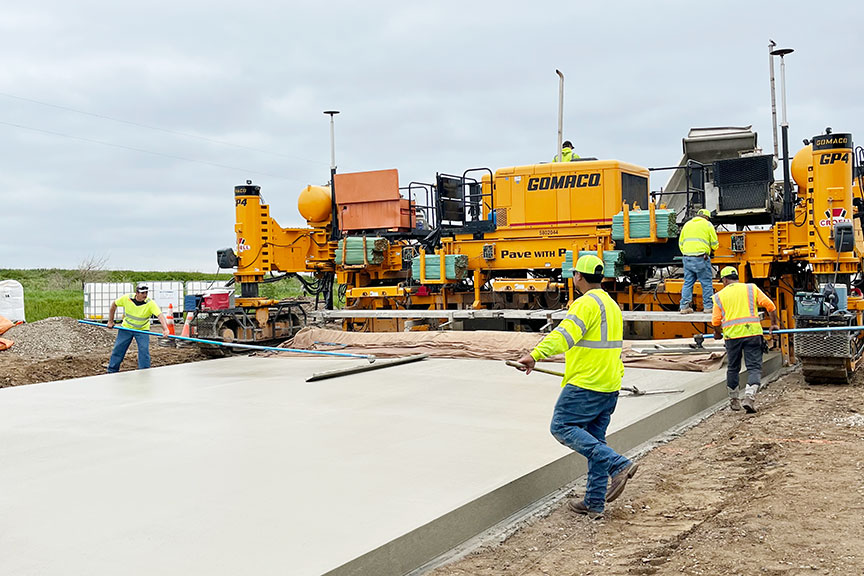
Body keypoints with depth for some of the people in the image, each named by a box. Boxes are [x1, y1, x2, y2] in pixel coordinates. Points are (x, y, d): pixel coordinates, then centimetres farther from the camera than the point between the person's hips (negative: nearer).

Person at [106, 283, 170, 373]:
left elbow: (160, 315, -37)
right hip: (126, 328, 2)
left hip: (142, 330, -2)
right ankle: (111, 371, 22)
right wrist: (110, 321, 2)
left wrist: (165, 329, -53)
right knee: (118, 349, 7)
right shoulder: (126, 298, -17)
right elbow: (114, 305, 0)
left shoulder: (150, 303, -24)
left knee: (144, 350, -13)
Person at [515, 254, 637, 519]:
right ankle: (594, 503, 14)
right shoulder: (612, 305, 18)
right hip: (610, 386, 9)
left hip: (585, 384, -9)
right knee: (594, 439, 12)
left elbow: (565, 334, -29)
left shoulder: (586, 303, -12)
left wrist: (535, 354, -39)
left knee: (562, 426, -4)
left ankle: (618, 464, -13)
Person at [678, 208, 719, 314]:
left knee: (688, 282, 9)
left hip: (687, 257, 5)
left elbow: (681, 243, 19)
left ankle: (684, 306, 5)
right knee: (706, 283, 3)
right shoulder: (707, 224, 4)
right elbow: (715, 244, 5)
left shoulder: (687, 224, 19)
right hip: (701, 258, -5)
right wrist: (711, 248, 26)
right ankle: (708, 306, 5)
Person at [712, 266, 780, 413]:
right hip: (752, 332, -1)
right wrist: (774, 323, 18)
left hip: (731, 335, 1)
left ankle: (734, 400, 23)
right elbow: (769, 305, 5)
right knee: (754, 367, 1)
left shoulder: (719, 296, 10)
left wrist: (717, 334, 27)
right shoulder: (751, 288, 11)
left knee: (733, 368, 15)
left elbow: (715, 321, 7)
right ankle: (749, 396, -18)